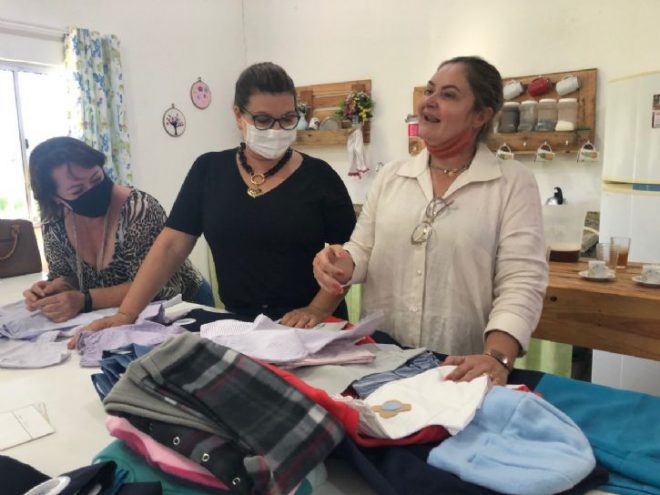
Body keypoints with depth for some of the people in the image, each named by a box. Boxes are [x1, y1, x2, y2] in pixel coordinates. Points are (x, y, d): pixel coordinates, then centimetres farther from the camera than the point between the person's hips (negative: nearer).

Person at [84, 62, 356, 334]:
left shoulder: (319, 176, -1)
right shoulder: (209, 170, 5)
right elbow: (171, 246, 3)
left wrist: (318, 309, -14)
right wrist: (125, 314, -4)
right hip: (240, 325, 2)